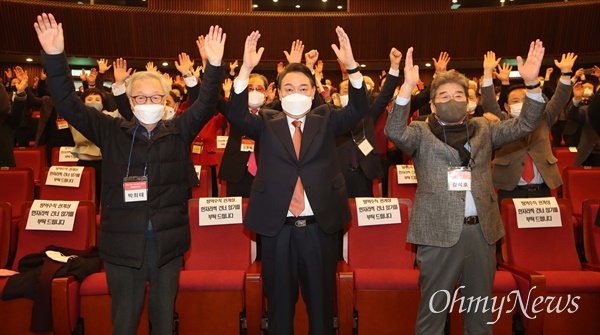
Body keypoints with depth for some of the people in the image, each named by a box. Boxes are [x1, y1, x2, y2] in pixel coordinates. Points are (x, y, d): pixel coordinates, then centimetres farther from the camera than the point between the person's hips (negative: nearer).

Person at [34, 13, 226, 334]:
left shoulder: (179, 132, 3)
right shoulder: (113, 132, 2)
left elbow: (205, 106, -8)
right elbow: (69, 106, -3)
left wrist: (214, 65, -23)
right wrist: (55, 56, -15)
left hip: (168, 242, 1)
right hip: (122, 244, 0)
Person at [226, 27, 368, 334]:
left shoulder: (325, 120, 6)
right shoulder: (266, 123, 4)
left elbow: (359, 110, -8)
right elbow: (236, 116, -12)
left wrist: (352, 67, -23)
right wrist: (246, 70, -25)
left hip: (320, 227, 1)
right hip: (277, 228, 0)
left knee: (321, 303, 14)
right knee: (280, 304, 14)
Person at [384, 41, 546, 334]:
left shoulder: (483, 129, 14)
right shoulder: (420, 132, 2)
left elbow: (524, 125, 6)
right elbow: (395, 132, -17)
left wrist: (531, 84, -8)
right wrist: (407, 87, -28)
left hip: (482, 230, 4)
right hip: (439, 231, -4)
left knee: (480, 308, 17)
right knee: (433, 309, 6)